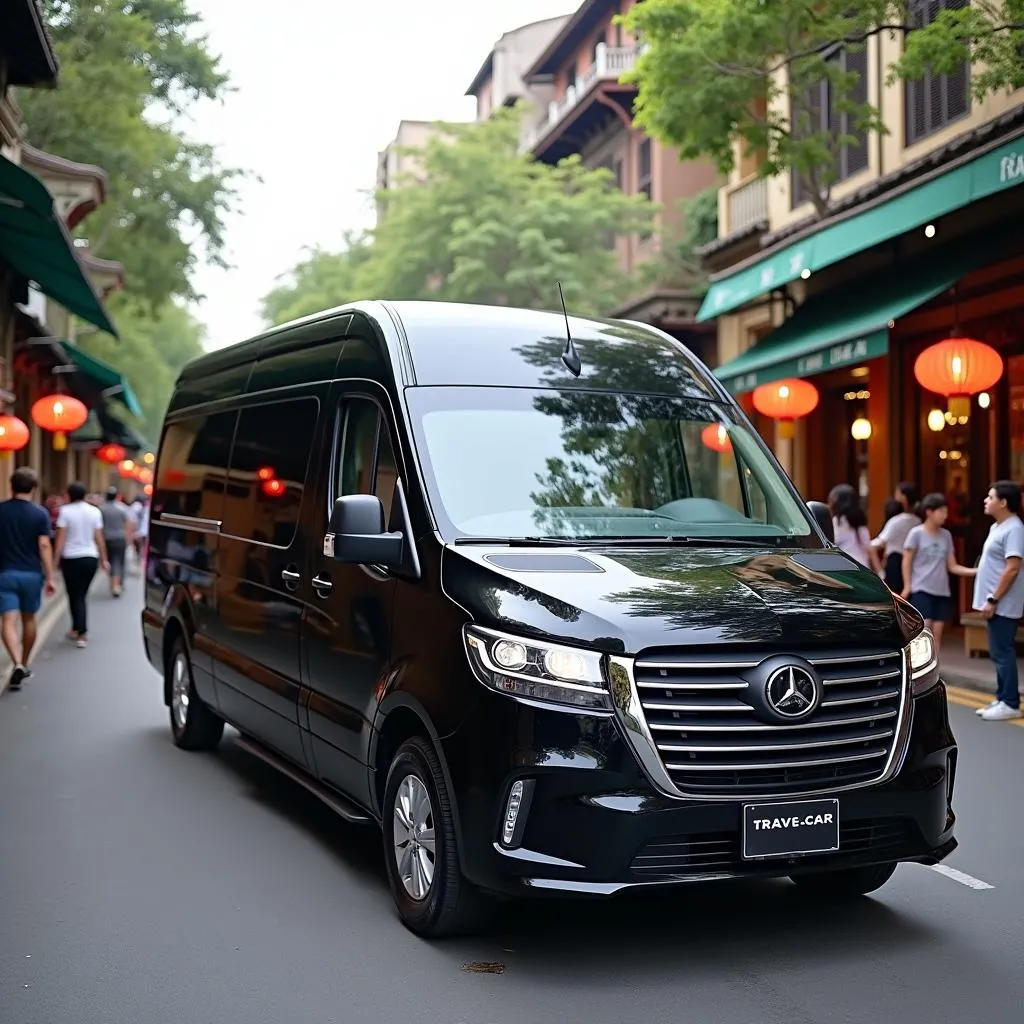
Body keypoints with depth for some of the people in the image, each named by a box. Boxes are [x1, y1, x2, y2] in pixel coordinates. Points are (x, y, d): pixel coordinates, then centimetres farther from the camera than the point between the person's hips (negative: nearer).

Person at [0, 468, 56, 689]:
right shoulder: (40, 513, -6)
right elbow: (44, 546, -10)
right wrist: (50, 577, -7)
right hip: (32, 573, 1)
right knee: (29, 619, 16)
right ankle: (24, 665, 27)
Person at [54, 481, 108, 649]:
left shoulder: (65, 511, -7)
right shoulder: (94, 511, 3)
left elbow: (61, 538, -10)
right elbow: (99, 538, 3)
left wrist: (56, 559, -7)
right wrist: (104, 559, 10)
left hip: (71, 558, -4)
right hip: (91, 558, 4)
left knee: (75, 596, 1)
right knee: (81, 595, 16)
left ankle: (82, 633, -8)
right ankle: (77, 629, 22)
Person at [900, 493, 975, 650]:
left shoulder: (946, 535, 9)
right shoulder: (916, 533, -5)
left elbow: (952, 566, 9)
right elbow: (907, 562, -2)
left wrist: (975, 571, -4)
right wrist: (907, 586, -10)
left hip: (942, 591, 5)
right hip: (921, 590, -5)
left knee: (937, 632, 3)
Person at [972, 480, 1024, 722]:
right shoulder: (997, 527, 15)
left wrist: (993, 600, -21)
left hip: (1003, 605, -10)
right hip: (995, 604, 10)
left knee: (1003, 654, -6)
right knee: (999, 654, 13)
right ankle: (1002, 699, 20)